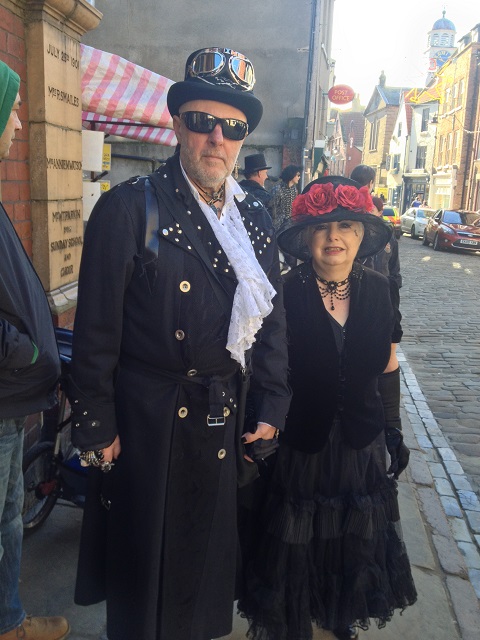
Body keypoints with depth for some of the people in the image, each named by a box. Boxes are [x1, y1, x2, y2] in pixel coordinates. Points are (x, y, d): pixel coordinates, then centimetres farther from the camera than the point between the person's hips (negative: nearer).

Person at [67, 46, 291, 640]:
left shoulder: (254, 219, 4)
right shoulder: (128, 208, -13)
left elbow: (271, 318, 7)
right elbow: (97, 328, -13)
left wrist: (272, 407, 4)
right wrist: (95, 428, -10)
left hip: (225, 420, 5)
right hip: (148, 424, -4)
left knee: (209, 555, 23)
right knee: (143, 561, 16)